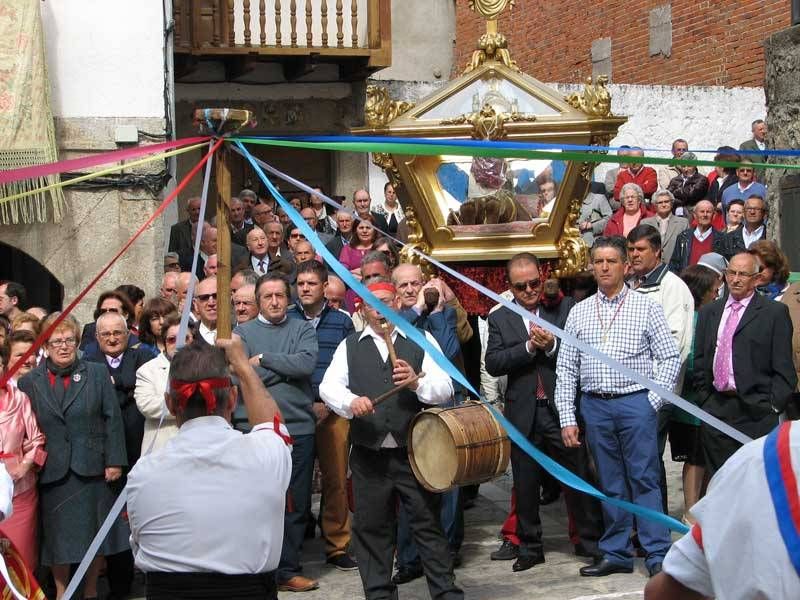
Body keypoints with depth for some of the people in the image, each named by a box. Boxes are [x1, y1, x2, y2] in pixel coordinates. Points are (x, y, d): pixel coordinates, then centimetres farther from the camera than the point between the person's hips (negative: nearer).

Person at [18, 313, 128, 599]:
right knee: (57, 536, 7)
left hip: (92, 469, 0)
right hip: (52, 474, 0)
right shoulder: (29, 382, 4)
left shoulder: (97, 374, 3)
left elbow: (113, 419, 0)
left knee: (94, 533, 8)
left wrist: (115, 461, -5)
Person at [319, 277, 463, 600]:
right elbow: (328, 386, -4)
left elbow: (445, 389, -3)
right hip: (368, 455, 2)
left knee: (428, 525, 2)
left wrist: (417, 382, -23)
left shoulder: (421, 341, 6)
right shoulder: (350, 346, 10)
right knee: (371, 528, 9)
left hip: (414, 452, -2)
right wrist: (351, 401, -25)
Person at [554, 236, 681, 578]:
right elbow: (565, 368, 8)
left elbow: (671, 357, 0)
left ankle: (658, 554, 2)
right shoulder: (579, 312, 9)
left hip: (635, 402, -3)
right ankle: (616, 554, 17)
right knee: (610, 484, 10)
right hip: (594, 405, 3)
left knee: (644, 480, -3)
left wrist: (653, 401, -9)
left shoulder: (646, 308, 2)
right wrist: (567, 418, 1)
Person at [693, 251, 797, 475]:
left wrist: (773, 405, -9)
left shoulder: (775, 312, 1)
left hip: (755, 412, -4)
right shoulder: (708, 312, 15)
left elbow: (783, 368, -3)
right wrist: (704, 396, 8)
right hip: (714, 410, 4)